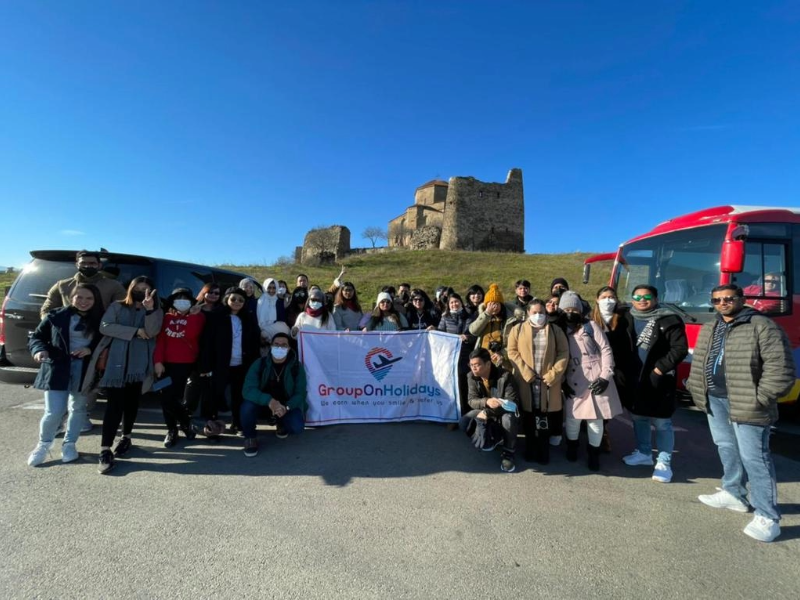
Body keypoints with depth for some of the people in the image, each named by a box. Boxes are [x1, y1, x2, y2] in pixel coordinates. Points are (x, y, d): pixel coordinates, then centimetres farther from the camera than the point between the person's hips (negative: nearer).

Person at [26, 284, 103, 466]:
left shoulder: (100, 320, 1)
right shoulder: (56, 316, -1)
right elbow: (36, 337, 4)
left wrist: (91, 349, -14)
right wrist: (40, 350, -16)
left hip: (85, 369, 2)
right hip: (57, 368, -1)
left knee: (78, 408, 13)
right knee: (54, 412, -4)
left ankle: (69, 444, 30)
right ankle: (44, 444, 23)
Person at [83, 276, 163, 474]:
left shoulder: (155, 312, 9)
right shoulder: (117, 307, 10)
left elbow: (152, 332, -9)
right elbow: (105, 327, -5)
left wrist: (149, 308, -23)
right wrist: (135, 331, -12)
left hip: (139, 364, 1)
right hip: (115, 363, -1)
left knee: (131, 402, 11)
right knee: (114, 403, -8)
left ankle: (126, 438, 30)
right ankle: (105, 450, -7)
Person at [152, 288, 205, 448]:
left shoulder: (197, 317, 3)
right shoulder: (167, 317, 11)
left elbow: (190, 335, -16)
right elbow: (160, 339, 2)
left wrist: (193, 315, -12)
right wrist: (158, 361, -8)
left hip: (185, 363, -4)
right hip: (166, 362, 4)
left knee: (172, 397, -11)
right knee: (166, 397, 5)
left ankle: (184, 423, 14)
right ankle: (172, 430, 20)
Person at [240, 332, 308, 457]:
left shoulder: (297, 367, -11)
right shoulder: (259, 364, -12)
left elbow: (300, 393, -13)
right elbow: (248, 390, -23)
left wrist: (286, 407, -33)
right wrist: (269, 401, -41)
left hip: (287, 407, 0)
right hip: (263, 404, 0)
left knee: (297, 427, -26)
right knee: (247, 406, -32)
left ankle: (282, 424, 13)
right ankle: (250, 438, -2)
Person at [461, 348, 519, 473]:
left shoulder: (505, 376, -24)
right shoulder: (472, 377, -10)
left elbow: (511, 404, -24)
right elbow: (471, 401, -14)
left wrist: (487, 412, -34)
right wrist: (486, 402, -37)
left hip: (504, 413, -4)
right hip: (485, 412, 5)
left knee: (508, 419, -38)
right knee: (465, 422, -20)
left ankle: (508, 453, -11)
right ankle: (495, 437, 8)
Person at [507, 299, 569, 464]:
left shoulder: (555, 330, 8)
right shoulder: (518, 330, 6)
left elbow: (564, 353, 2)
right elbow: (512, 352, -1)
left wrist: (553, 374, -9)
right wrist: (527, 373, -11)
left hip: (548, 380, 0)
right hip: (525, 381, 0)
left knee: (545, 418, 4)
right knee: (529, 417, 8)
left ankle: (543, 451, 19)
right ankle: (530, 449, 23)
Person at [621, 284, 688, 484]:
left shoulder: (668, 320, -7)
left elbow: (680, 348, -11)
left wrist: (661, 367, -15)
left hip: (657, 379, -6)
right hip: (633, 379, 6)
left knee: (662, 422, 1)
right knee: (637, 417, 17)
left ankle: (664, 462, 14)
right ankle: (643, 453, 33)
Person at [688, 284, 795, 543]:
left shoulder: (762, 326, -11)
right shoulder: (709, 329, 12)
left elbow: (780, 367, -15)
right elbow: (699, 362, 19)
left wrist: (760, 398, -16)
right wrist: (696, 389, 11)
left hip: (745, 403, -7)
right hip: (715, 400, 7)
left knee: (754, 457, -3)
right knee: (726, 449, 19)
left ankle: (767, 517, 8)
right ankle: (733, 494, 35)